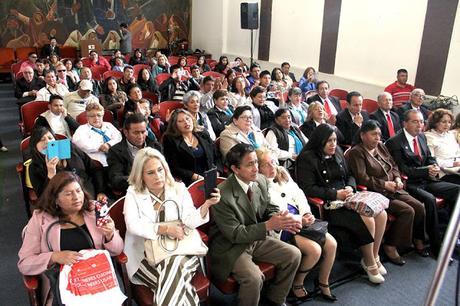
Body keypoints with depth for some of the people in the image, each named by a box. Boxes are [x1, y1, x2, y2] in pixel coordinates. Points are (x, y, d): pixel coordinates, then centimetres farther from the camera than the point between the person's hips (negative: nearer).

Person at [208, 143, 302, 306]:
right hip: (230, 246, -7)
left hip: (256, 238, 7)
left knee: (294, 255, -1)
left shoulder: (261, 181, -6)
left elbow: (270, 209, 6)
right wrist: (268, 225, -30)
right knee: (254, 277, -28)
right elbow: (234, 234, -22)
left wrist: (283, 220, -18)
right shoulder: (222, 195, -27)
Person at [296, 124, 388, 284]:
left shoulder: (337, 153, 13)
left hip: (346, 198, 8)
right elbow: (308, 189, -15)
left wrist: (350, 187, -3)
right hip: (328, 205, -7)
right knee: (367, 219, -22)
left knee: (381, 214, -11)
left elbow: (349, 176, 20)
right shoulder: (307, 158, -9)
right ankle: (369, 263, 0)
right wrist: (335, 194, -18)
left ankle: (375, 257, 7)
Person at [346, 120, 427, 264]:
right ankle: (390, 246, -8)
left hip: (393, 189, 8)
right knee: (407, 211, -22)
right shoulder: (356, 153, -10)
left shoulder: (381, 147, 14)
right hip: (376, 193, -8)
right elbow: (362, 178, -18)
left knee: (420, 208, -7)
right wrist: (385, 184, -16)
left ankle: (418, 239, 16)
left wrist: (397, 178, 1)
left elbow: (393, 166, 21)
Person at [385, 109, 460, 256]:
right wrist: (426, 171, -20)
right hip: (409, 184, -8)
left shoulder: (422, 137, 13)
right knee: (429, 199, -31)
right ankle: (436, 246, -18)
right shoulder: (394, 142, -12)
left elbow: (430, 159, 19)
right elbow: (402, 170, -15)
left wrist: (435, 167, -5)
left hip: (426, 181, 8)